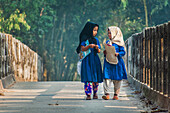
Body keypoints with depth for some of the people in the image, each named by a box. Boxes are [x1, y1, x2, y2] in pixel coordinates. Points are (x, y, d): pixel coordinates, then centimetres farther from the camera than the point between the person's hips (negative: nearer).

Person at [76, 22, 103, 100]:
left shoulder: (96, 40, 14)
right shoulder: (85, 39, 1)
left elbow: (99, 51, 14)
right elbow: (82, 49, -6)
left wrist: (97, 48, -8)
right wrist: (89, 46, -22)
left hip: (95, 60, 4)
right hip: (87, 60, -4)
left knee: (96, 78, 1)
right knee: (88, 78, -11)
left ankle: (95, 93, 14)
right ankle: (88, 94, -11)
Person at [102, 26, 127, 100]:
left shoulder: (119, 43, -1)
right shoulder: (107, 42, 14)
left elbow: (123, 52, -4)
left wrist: (118, 54, -21)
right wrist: (105, 53, -1)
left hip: (117, 63, -3)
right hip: (108, 63, 4)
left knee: (117, 80, 3)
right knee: (107, 78, -9)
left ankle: (116, 94, 13)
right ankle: (107, 94, -14)